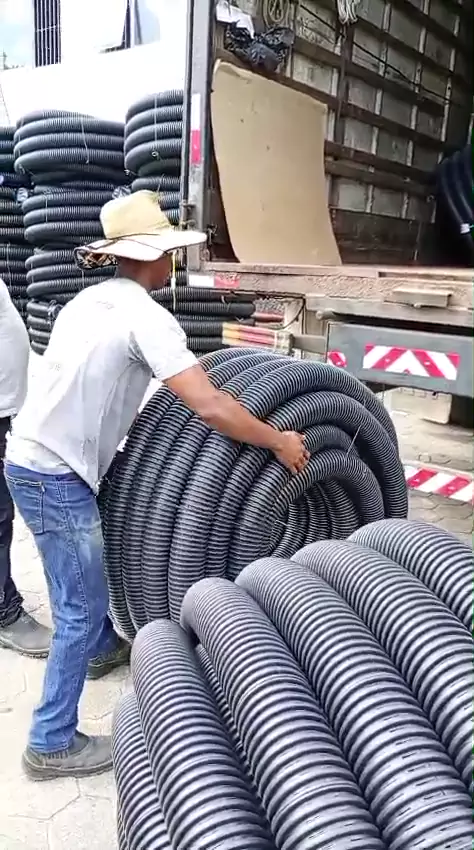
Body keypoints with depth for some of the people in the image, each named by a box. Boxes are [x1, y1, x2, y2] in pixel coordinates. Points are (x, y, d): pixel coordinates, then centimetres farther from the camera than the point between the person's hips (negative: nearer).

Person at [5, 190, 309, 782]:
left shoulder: (93, 299, 9)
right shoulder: (145, 316, -18)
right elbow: (210, 409, -27)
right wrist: (280, 443, -14)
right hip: (57, 478, -9)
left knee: (84, 584, 28)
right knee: (81, 608, 3)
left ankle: (102, 648, 52)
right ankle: (51, 744, 17)